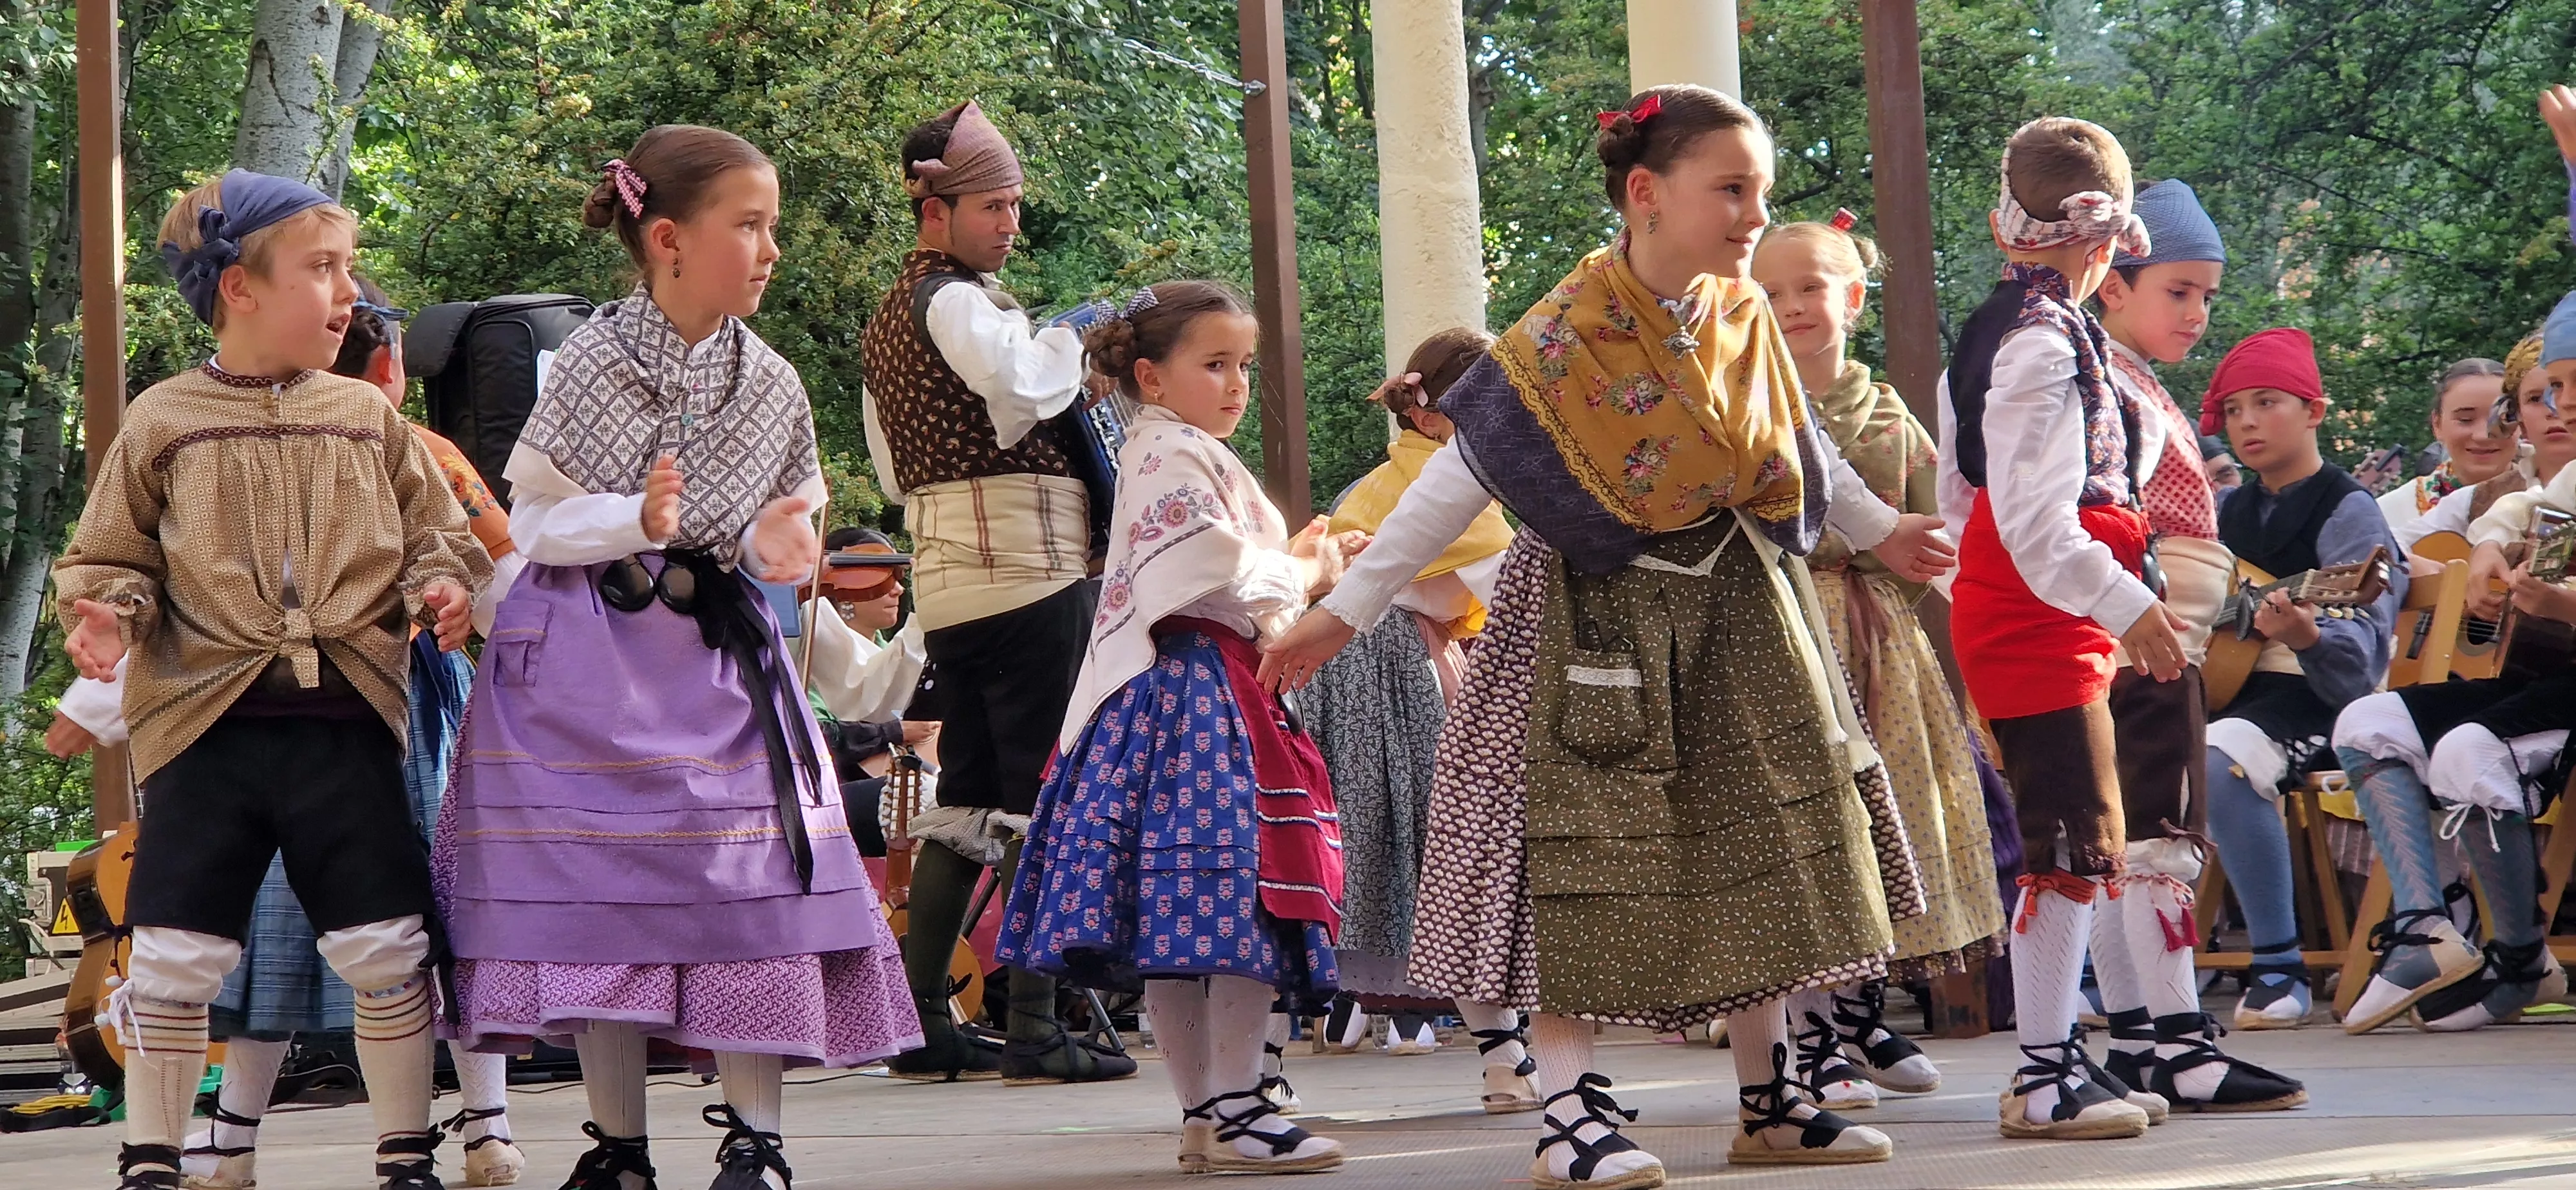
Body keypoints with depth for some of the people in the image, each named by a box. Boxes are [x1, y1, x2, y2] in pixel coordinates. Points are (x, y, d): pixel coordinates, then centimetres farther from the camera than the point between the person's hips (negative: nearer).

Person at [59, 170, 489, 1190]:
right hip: (208, 722, -2)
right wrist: (105, 611, -11)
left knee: (387, 949, 2)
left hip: (348, 722, 2)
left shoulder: (367, 417, 10)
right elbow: (108, 557, 9)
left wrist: (442, 585, -5)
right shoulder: (164, 424, 4)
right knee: (175, 954, -2)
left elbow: (433, 533, 16)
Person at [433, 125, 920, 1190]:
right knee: (600, 894, -1)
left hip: (719, 656, 3)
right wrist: (636, 522, -22)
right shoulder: (591, 362, -7)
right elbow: (534, 522, -6)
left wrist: (771, 542, -10)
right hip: (590, 655, -3)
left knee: (752, 889, -6)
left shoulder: (770, 384, 4)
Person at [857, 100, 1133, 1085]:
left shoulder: (889, 320, 21)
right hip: (1026, 570, -9)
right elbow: (1024, 386, -29)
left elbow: (892, 469, 27)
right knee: (1042, 794, -7)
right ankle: (1035, 1027, -9)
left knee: (965, 796, 12)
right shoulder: (957, 301, -10)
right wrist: (1074, 341, -10)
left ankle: (920, 1018, 12)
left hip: (947, 584, 10)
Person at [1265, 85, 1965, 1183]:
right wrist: (1345, 612, -17)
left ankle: (1770, 1100, 18)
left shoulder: (1743, 322, 0)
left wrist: (1877, 529, 31)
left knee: (1759, 843, 8)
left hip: (1732, 608, 6)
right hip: (1597, 618, -6)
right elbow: (1456, 483, -16)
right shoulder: (1566, 339, -18)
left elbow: (1796, 450, 19)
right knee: (1587, 850, -7)